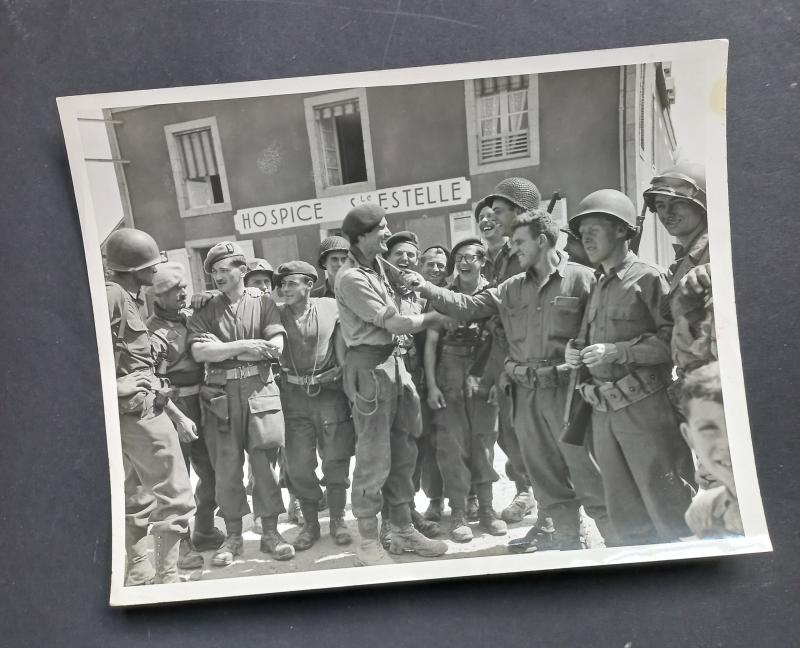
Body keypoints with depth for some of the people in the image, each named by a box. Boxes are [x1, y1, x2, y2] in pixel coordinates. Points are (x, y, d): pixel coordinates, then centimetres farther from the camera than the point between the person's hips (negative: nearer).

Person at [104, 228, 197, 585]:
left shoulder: (130, 300, 17)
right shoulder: (112, 295, -12)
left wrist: (177, 415, 19)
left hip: (129, 411, 10)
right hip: (139, 408, -10)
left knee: (136, 499, 17)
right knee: (175, 499, -4)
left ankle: (138, 574, 28)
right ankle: (166, 577, 2)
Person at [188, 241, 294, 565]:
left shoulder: (263, 303, 8)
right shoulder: (205, 311, 11)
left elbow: (276, 347, -4)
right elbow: (198, 351, -5)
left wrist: (222, 351, -5)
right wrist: (243, 346, -11)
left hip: (260, 390, -1)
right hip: (220, 395, 1)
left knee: (265, 462, 1)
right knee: (226, 466, 5)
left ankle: (270, 532, 13)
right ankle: (233, 536, 17)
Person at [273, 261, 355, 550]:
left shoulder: (331, 307, -1)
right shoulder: (276, 313, 2)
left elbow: (342, 350, 1)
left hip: (330, 390, -1)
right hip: (294, 394, 1)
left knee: (336, 459, 4)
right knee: (298, 465, 4)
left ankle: (337, 520, 21)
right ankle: (310, 524, 21)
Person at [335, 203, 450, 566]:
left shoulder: (377, 265, 13)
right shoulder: (352, 278, -14)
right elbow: (394, 324, -14)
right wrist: (433, 317, -2)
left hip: (394, 362, 9)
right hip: (370, 367, -9)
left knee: (403, 453, 14)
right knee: (374, 458, -2)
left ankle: (403, 530, 26)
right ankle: (368, 542, 10)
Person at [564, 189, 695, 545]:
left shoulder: (648, 278, -5)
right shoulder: (597, 286, 17)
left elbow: (674, 338, -15)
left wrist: (618, 351, -20)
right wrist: (574, 352, 4)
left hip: (642, 408, -7)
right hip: (602, 410, 7)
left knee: (665, 504, -2)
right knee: (624, 513, 14)